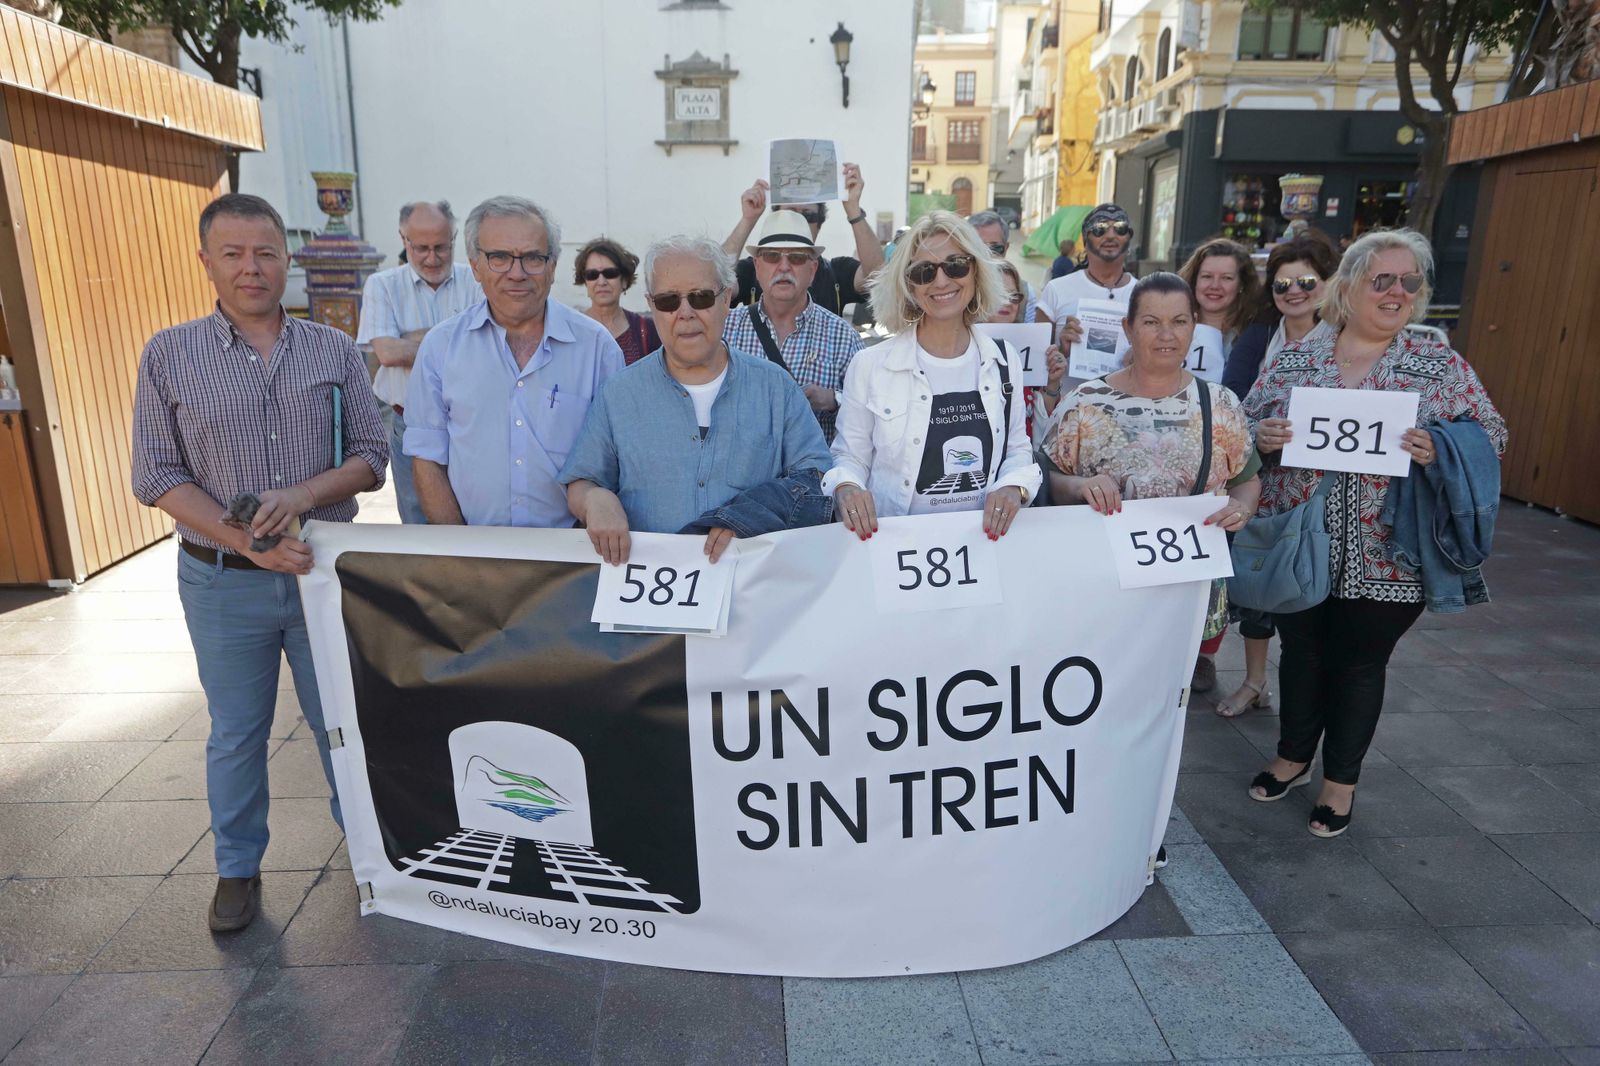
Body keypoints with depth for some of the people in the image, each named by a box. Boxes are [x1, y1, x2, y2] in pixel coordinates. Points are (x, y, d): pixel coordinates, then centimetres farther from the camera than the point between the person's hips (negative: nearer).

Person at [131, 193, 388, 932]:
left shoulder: (334, 351, 2)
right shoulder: (169, 356, 0)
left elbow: (371, 456, 0)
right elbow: (157, 476, -3)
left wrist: (304, 494, -18)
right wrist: (247, 542, -16)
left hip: (325, 569, 1)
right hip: (222, 582, 0)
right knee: (236, 734, 14)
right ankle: (237, 867, 34)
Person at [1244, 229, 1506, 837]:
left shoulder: (1442, 365, -1)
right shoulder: (1296, 358, 2)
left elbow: (1490, 437, 1)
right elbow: (1246, 425, 4)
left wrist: (1439, 451, -20)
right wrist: (1262, 438, -19)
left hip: (1385, 555, -1)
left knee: (1360, 665, 11)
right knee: (1301, 653, 15)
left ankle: (1340, 780, 31)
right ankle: (1293, 757, 37)